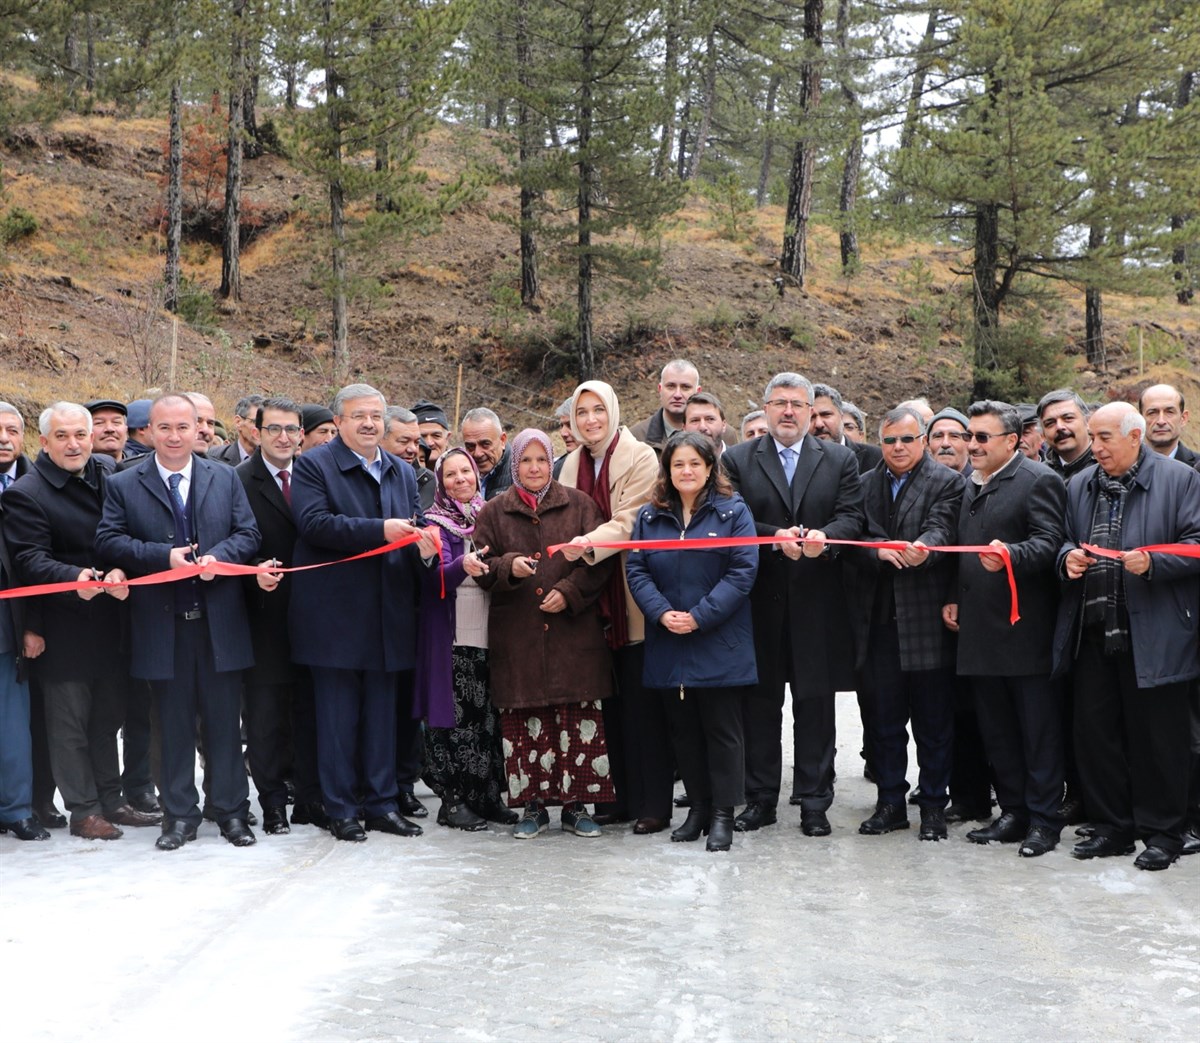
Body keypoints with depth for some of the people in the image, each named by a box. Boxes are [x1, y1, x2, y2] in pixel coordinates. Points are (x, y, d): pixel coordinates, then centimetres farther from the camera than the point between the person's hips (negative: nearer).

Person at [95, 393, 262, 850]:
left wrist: (218, 556, -15)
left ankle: (231, 810, 16)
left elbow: (248, 533, 6)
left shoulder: (225, 478, 10)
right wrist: (163, 556, -16)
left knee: (224, 719, 7)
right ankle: (179, 814, 16)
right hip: (162, 624, -1)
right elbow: (108, 541, -4)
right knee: (174, 722, 6)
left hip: (220, 619, 1)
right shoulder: (123, 485, 4)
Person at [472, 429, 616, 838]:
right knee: (524, 724, 0)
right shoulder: (494, 512, 11)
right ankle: (533, 806, 10)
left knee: (580, 720, -2)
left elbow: (601, 559, 3)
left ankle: (575, 805, 8)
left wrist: (569, 591, -10)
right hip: (517, 638, 0)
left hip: (574, 632, 0)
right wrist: (509, 566, -14)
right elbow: (482, 569, 7)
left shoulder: (579, 505, 9)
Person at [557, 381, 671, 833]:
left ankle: (653, 803, 3)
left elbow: (630, 522, -15)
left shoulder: (640, 458, -5)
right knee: (609, 702, 8)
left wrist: (587, 544, -31)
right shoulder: (574, 464, 13)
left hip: (633, 598, -5)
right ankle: (620, 796, 16)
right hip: (595, 599, 5)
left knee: (642, 704, -4)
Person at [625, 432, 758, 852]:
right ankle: (698, 806, 22)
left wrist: (700, 617, -16)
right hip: (667, 644, 4)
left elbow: (743, 571, -9)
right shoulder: (650, 516, 9)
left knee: (721, 730, 1)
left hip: (719, 644, -4)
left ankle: (723, 814, 8)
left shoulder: (733, 511, -2)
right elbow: (635, 569, 3)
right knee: (682, 730, 10)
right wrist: (661, 613, -13)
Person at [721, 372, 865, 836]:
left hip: (817, 601, 0)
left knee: (816, 701, 3)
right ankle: (760, 798, 16)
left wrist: (824, 536, -21)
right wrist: (776, 538, -17)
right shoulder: (737, 459, 6)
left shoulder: (840, 459, 9)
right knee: (760, 700, 6)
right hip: (760, 598, 0)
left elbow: (852, 517, -1)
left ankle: (814, 801, 12)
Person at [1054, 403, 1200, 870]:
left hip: (1152, 634, -5)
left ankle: (1161, 832, 14)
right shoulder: (1080, 486, 14)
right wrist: (1068, 557, -1)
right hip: (1092, 633, 5)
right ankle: (1111, 826, 21)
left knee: (1156, 736, 1)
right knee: (1094, 731, 9)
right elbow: (1064, 541, 22)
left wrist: (1153, 563, -20)